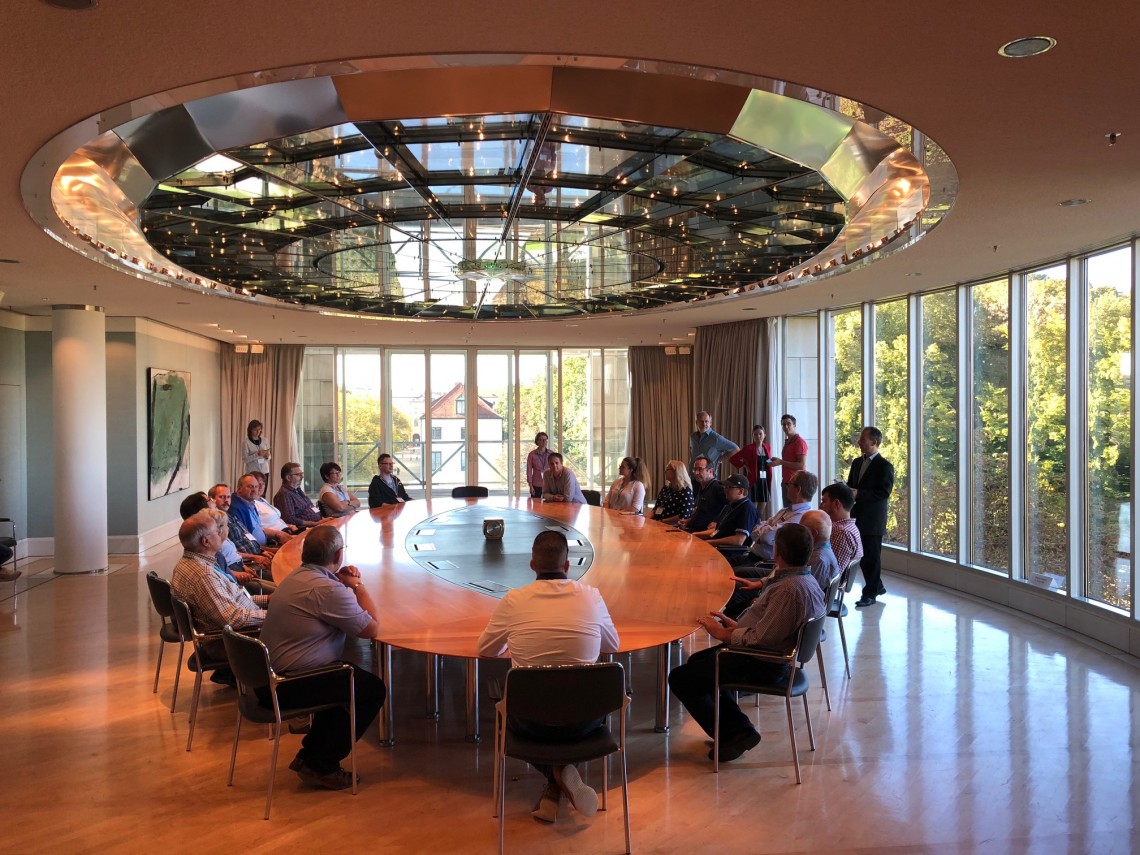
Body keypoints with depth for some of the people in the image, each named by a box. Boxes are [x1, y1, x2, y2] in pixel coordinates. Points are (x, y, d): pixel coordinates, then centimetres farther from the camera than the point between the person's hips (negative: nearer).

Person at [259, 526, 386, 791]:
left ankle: (309, 754, 29)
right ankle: (321, 765, 9)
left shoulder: (296, 577, 8)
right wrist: (357, 585, -5)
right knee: (373, 690, 1)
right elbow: (372, 628, -15)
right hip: (289, 686, -10)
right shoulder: (328, 590, -24)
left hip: (267, 676, 10)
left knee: (349, 677, 27)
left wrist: (348, 584, 1)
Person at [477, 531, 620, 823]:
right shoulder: (591, 597, -4)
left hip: (531, 721, 0)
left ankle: (556, 771, 10)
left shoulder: (513, 601, -6)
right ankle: (555, 790, 17)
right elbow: (613, 646, 14)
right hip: (582, 719, 0)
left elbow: (485, 650, 9)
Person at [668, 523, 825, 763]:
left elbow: (760, 639, -28)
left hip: (762, 665, -11)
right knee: (698, 661, 26)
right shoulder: (807, 580, 4)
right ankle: (739, 728, 21)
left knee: (680, 678, -5)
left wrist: (723, 634, -13)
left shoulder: (788, 589, -29)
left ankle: (734, 734, 7)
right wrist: (735, 626, 8)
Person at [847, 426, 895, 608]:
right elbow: (851, 485, 20)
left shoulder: (884, 466, -10)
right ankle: (877, 586, 30)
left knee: (871, 557, 1)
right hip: (857, 517, 7)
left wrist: (858, 494, -23)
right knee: (862, 555, 14)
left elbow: (884, 492, -18)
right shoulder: (857, 462, 13)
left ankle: (870, 593, 11)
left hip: (873, 520, -7)